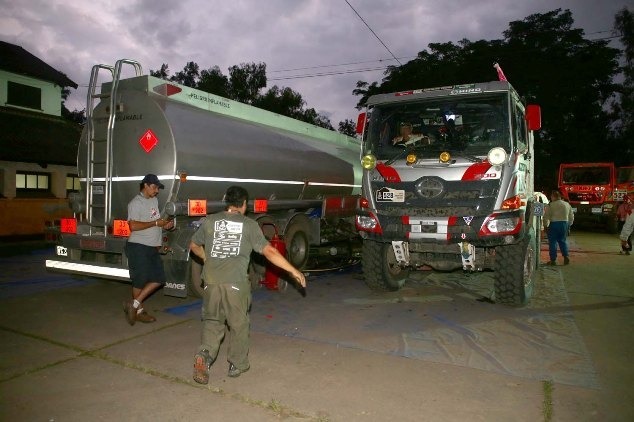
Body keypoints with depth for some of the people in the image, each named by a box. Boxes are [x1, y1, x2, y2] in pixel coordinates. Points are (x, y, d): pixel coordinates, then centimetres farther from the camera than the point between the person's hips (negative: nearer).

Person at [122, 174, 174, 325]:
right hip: (138, 246, -8)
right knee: (141, 280, 0)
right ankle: (138, 310, 15)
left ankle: (134, 304, 14)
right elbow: (133, 226, -20)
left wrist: (165, 225, 6)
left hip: (153, 247, 8)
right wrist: (155, 223, -17)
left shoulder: (154, 201, 16)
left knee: (159, 279, 7)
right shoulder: (136, 203, -9)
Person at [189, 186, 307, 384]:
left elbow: (194, 246, 22)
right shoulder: (249, 224, 2)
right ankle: (237, 364, 25)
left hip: (211, 281, 3)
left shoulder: (210, 221, 10)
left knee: (212, 321, 18)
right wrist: (293, 270, 3)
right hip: (236, 283, -2)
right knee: (239, 324, 14)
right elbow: (269, 251, -2)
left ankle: (204, 355, -2)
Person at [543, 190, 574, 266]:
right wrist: (568, 225, 21)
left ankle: (553, 260, 2)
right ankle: (566, 256, 8)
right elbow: (571, 217, 14)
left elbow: (546, 217, -8)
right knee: (562, 240, 18)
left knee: (553, 242, 1)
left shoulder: (550, 205, -8)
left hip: (554, 224, -5)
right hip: (564, 224, 5)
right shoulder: (567, 204, 9)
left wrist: (545, 226, 1)